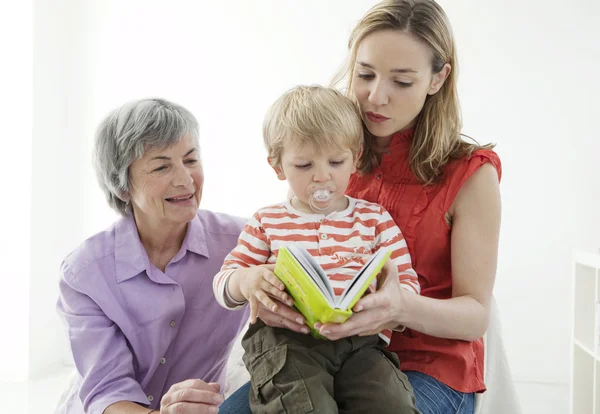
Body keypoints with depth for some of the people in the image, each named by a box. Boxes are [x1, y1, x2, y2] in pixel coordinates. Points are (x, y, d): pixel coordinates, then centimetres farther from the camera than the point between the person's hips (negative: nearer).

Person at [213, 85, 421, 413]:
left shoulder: (376, 219, 16)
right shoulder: (266, 222, 18)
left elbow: (407, 282, 11)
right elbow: (223, 283, 16)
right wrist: (246, 280, -9)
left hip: (358, 340, 1)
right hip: (283, 338, -1)